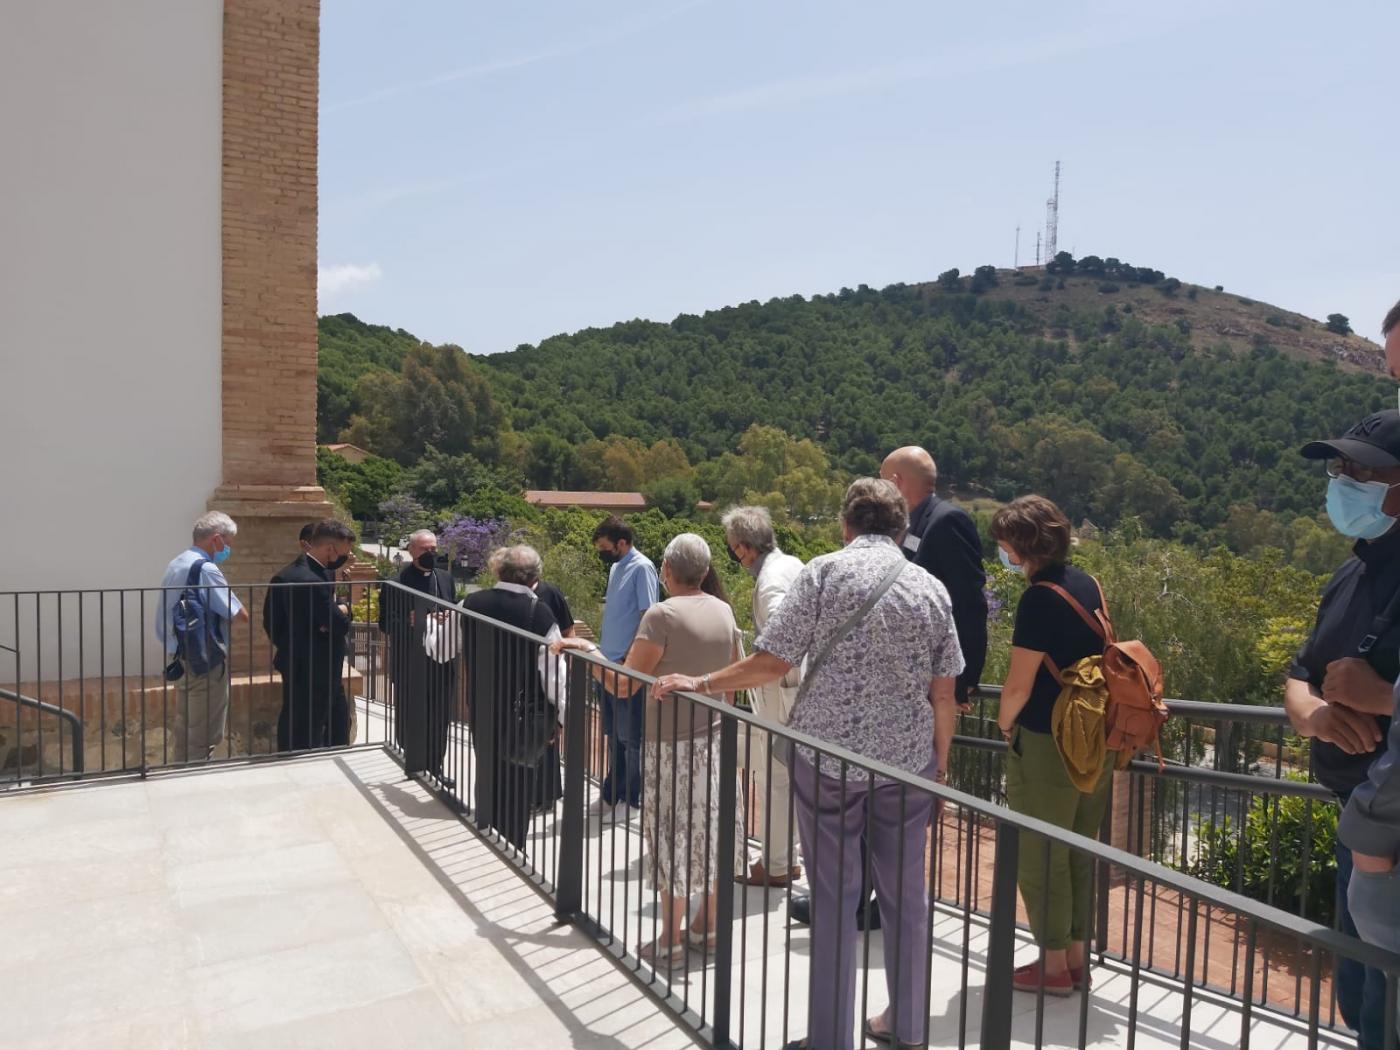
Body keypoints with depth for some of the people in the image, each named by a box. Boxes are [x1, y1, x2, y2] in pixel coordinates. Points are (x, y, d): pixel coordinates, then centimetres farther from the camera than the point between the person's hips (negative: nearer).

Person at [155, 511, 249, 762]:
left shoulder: (175, 565, 12)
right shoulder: (206, 568, -18)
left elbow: (164, 617, 17)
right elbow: (240, 615, -18)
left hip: (181, 657, 10)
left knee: (185, 731, 17)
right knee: (204, 736, -3)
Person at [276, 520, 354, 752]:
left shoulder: (292, 571, 8)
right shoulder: (312, 581, -25)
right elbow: (342, 625, -20)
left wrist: (339, 610, -8)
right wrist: (343, 611, -1)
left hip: (295, 667, 10)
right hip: (313, 673, -10)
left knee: (293, 736, 17)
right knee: (308, 741, 1)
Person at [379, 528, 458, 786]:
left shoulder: (445, 577, 9)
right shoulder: (396, 581, -8)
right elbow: (386, 622, -8)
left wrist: (448, 620, -7)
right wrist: (412, 623, -23)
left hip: (442, 659, 4)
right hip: (410, 661, -4)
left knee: (440, 716, 8)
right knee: (411, 716, 7)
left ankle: (435, 764, 19)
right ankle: (413, 764, 22)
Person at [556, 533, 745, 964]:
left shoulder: (662, 615, -16)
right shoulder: (723, 611, 3)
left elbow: (622, 685, -15)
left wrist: (584, 649, -5)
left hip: (672, 743, -6)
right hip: (715, 738, 6)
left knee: (674, 835, 5)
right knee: (711, 830, 15)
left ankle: (671, 938, 15)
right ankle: (708, 926, 28)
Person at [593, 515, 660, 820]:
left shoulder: (641, 568, -14)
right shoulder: (615, 567, 11)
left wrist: (628, 658, -19)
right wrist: (602, 649, 15)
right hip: (609, 663, 8)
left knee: (631, 737, 4)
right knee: (613, 734, 17)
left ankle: (632, 799, 17)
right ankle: (612, 793, 29)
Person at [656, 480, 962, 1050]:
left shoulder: (824, 572, -7)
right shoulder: (931, 589, 3)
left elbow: (771, 662, -11)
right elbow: (943, 694, 4)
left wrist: (700, 683, 2)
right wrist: (939, 767, 15)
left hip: (828, 756, -3)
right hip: (908, 761, 3)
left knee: (833, 896, 8)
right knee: (905, 893, 16)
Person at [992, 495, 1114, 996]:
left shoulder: (1039, 598, -20)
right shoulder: (1087, 584, 5)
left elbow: (1019, 686, -20)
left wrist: (1005, 724, -1)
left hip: (1047, 745, -8)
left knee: (1039, 858, 7)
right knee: (1078, 853, 18)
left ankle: (1054, 967, 18)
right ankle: (1075, 958, 29)